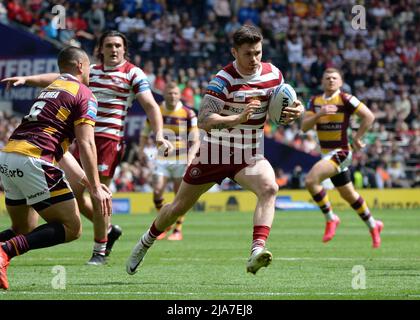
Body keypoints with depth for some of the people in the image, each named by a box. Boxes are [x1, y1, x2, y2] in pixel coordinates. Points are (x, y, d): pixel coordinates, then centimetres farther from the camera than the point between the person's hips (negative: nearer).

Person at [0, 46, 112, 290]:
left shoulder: (50, 90, 30)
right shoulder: (83, 94, 3)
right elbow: (86, 144, -7)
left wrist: (85, 179, 32)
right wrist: (96, 188, -5)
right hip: (32, 160, -8)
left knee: (24, 231, 21)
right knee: (72, 228, -2)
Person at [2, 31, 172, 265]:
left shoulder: (133, 74, -1)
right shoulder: (91, 71, 16)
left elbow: (150, 105, -8)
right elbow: (58, 78, 18)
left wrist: (159, 135, -22)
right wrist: (26, 79, 7)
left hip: (110, 139, -6)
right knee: (74, 192, 5)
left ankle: (100, 251, 4)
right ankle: (109, 230, 26)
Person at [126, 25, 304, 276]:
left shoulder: (273, 74, -5)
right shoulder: (224, 80, -21)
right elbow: (204, 120, -29)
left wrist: (297, 110, -11)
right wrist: (237, 118, -44)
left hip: (250, 155, 3)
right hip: (215, 151, -3)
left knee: (269, 188, -29)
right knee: (179, 207, 9)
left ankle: (257, 250, -41)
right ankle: (145, 243, 36)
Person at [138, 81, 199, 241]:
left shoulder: (188, 114, -5)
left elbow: (195, 141, -5)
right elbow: (145, 131, 18)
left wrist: (190, 158, -20)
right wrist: (141, 148, 5)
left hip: (181, 161, -2)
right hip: (162, 160, 2)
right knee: (157, 191, -11)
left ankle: (178, 230, 11)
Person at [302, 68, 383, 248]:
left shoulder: (345, 99, -11)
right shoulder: (315, 101, 6)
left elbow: (369, 116, -10)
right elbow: (304, 127, -3)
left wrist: (357, 138, -8)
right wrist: (319, 113, -19)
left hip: (340, 152, -7)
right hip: (326, 153, 7)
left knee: (311, 180, -25)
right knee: (348, 195, 16)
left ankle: (331, 219, -10)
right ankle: (373, 226, 35)